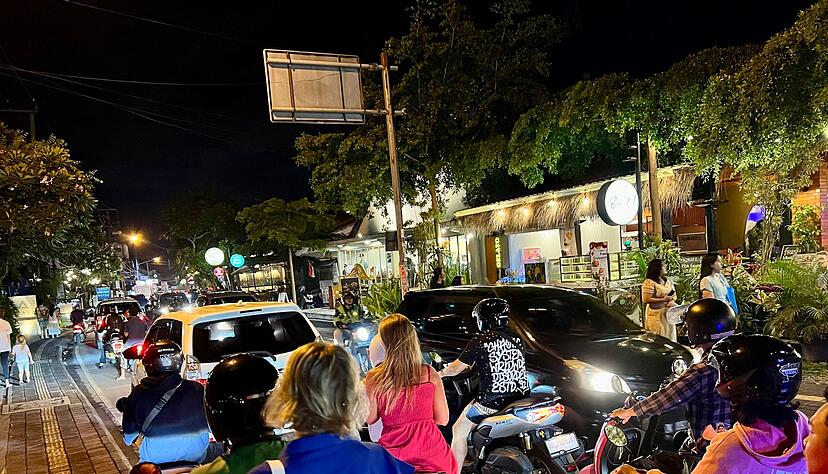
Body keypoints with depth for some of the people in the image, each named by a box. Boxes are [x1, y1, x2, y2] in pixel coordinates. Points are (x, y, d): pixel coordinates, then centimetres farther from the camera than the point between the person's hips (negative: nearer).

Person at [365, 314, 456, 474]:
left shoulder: (374, 378, -13)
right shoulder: (430, 374, -9)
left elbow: (370, 419, -1)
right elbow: (443, 419, -2)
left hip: (396, 456, -1)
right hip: (432, 454, 1)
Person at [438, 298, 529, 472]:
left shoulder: (480, 342, -8)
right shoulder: (517, 339, 8)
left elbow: (456, 368, -5)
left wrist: (440, 373, 15)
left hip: (491, 402, -6)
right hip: (520, 397, 7)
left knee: (459, 431, 12)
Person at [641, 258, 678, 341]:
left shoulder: (667, 281, 11)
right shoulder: (649, 283, -14)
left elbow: (673, 294, 17)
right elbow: (646, 299, -19)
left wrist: (671, 301, -6)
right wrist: (663, 300, -18)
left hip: (668, 314, 8)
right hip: (656, 316, -8)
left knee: (670, 337, 13)